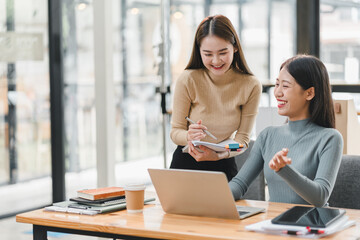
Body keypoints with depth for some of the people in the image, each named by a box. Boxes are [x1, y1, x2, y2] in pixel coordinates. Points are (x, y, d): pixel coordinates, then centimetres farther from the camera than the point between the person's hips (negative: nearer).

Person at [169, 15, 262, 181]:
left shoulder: (251, 86, -8)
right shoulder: (188, 80, -12)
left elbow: (242, 138, -4)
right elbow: (175, 131, -5)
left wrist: (219, 155, -24)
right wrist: (189, 137, -29)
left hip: (224, 166, 1)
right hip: (186, 164, -1)